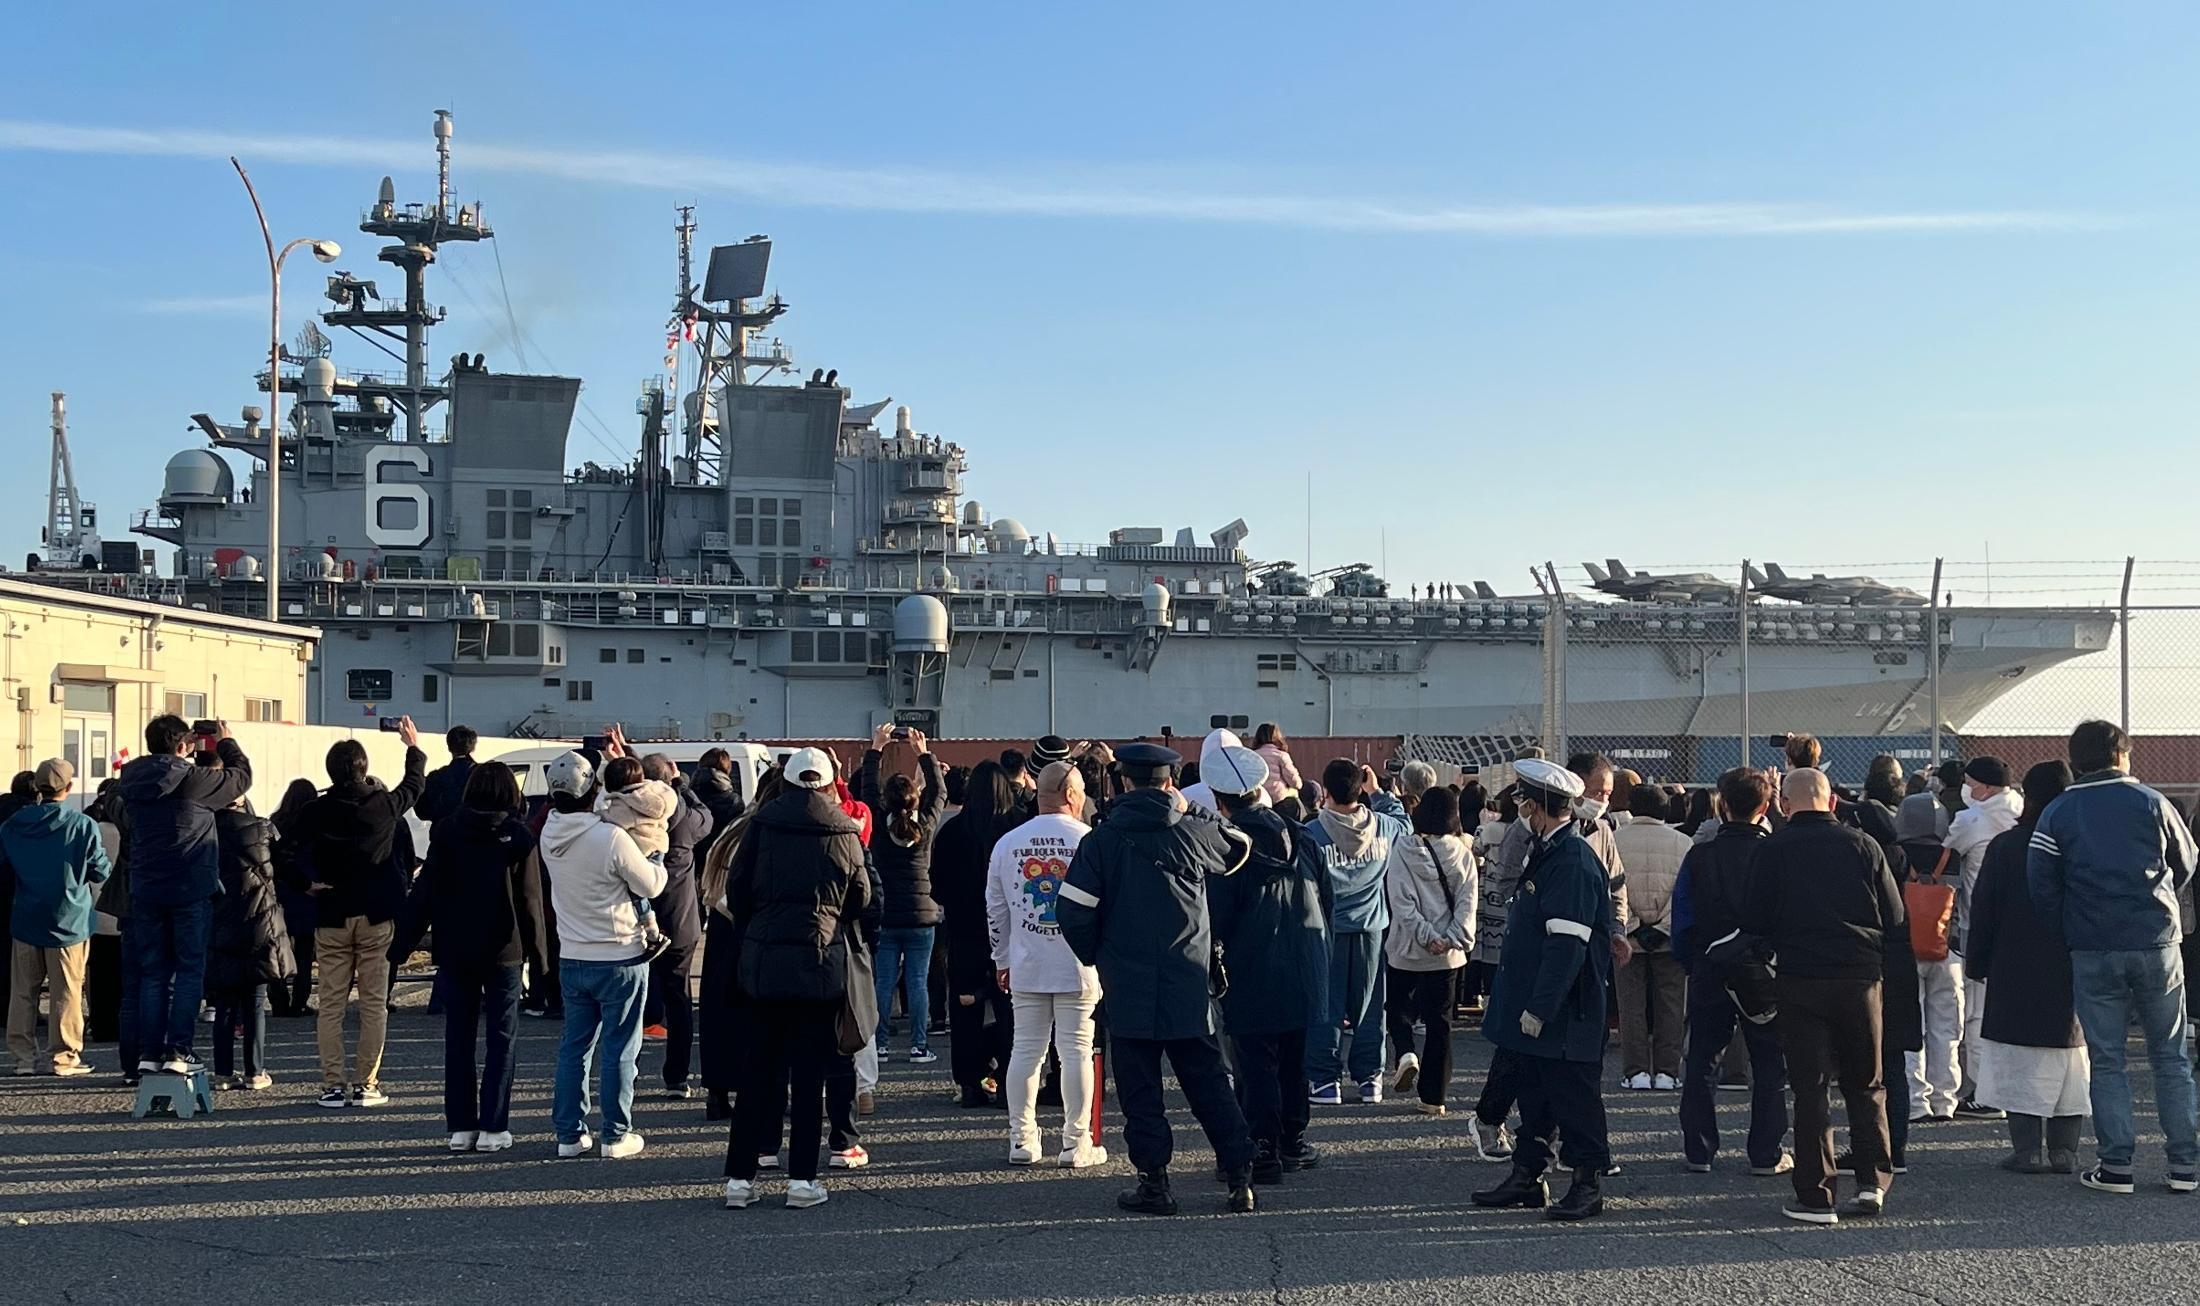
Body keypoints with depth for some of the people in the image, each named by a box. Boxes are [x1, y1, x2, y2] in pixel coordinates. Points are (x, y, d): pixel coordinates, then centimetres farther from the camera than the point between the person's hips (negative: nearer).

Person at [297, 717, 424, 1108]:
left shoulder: (316, 812, -4)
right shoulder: (385, 805, -4)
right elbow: (415, 784, 16)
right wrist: (414, 747, 30)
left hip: (331, 917, 1)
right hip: (377, 916, -1)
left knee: (331, 1005, 6)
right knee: (374, 1004, 4)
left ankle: (333, 1085, 4)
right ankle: (365, 1085, 2)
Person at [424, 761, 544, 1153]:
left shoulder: (445, 831, 0)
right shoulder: (519, 835, -6)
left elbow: (432, 890, 2)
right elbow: (530, 896, -6)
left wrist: (439, 938, 9)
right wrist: (536, 947, 1)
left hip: (455, 948, 2)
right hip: (503, 948, -2)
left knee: (458, 1037, 9)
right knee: (502, 1038, 4)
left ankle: (460, 1126, 9)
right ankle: (493, 1127, 0)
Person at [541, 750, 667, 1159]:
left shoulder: (550, 834, -3)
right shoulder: (612, 838, -22)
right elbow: (651, 886, -10)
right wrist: (657, 861, 7)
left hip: (572, 958, 6)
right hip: (620, 959, -6)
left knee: (574, 1046, 14)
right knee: (619, 1049, 4)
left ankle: (570, 1133, 17)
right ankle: (617, 1134, 9)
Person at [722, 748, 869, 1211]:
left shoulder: (763, 823, 1)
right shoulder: (844, 831, 1)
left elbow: (736, 887, 3)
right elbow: (861, 899, 7)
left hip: (763, 959, 1)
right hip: (821, 961, -1)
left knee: (758, 1068, 7)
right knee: (808, 1071, 3)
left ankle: (740, 1177, 7)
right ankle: (802, 1179, 3)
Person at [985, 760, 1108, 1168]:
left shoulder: (1008, 843, 4)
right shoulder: (1088, 840, -8)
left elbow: (995, 909, 10)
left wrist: (1002, 959, 20)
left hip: (1026, 967, 3)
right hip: (1078, 965, -3)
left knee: (1025, 1050, 9)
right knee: (1076, 1050, 1)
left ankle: (1021, 1140, 12)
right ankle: (1076, 1145, 4)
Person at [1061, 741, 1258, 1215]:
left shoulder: (1102, 841, -5)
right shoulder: (1193, 834, 0)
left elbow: (1073, 909, -9)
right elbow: (1240, 848, 21)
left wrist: (1096, 955, 7)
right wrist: (1192, 812, 19)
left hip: (1127, 986, -2)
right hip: (1189, 985, 2)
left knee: (1139, 1089, 6)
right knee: (1209, 1082, 10)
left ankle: (1154, 1182, 5)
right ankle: (1240, 1176, 7)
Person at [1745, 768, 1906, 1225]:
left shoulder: (1772, 849, -3)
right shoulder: (1861, 844, 1)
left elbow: (1755, 921, -1)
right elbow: (1896, 917, 4)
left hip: (1799, 981, -2)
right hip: (1861, 977, 2)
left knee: (1809, 1088, 2)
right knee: (1866, 1084, 15)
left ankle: (1815, 1196, 1)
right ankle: (1873, 1181, 7)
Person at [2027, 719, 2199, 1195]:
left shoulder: (2057, 813, 0)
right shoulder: (2150, 802, 1)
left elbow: (2040, 883, -4)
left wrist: (2067, 930, 9)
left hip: (2093, 952, 0)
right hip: (2156, 943, 0)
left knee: (2106, 1061, 6)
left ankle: (2115, 1164, 2)